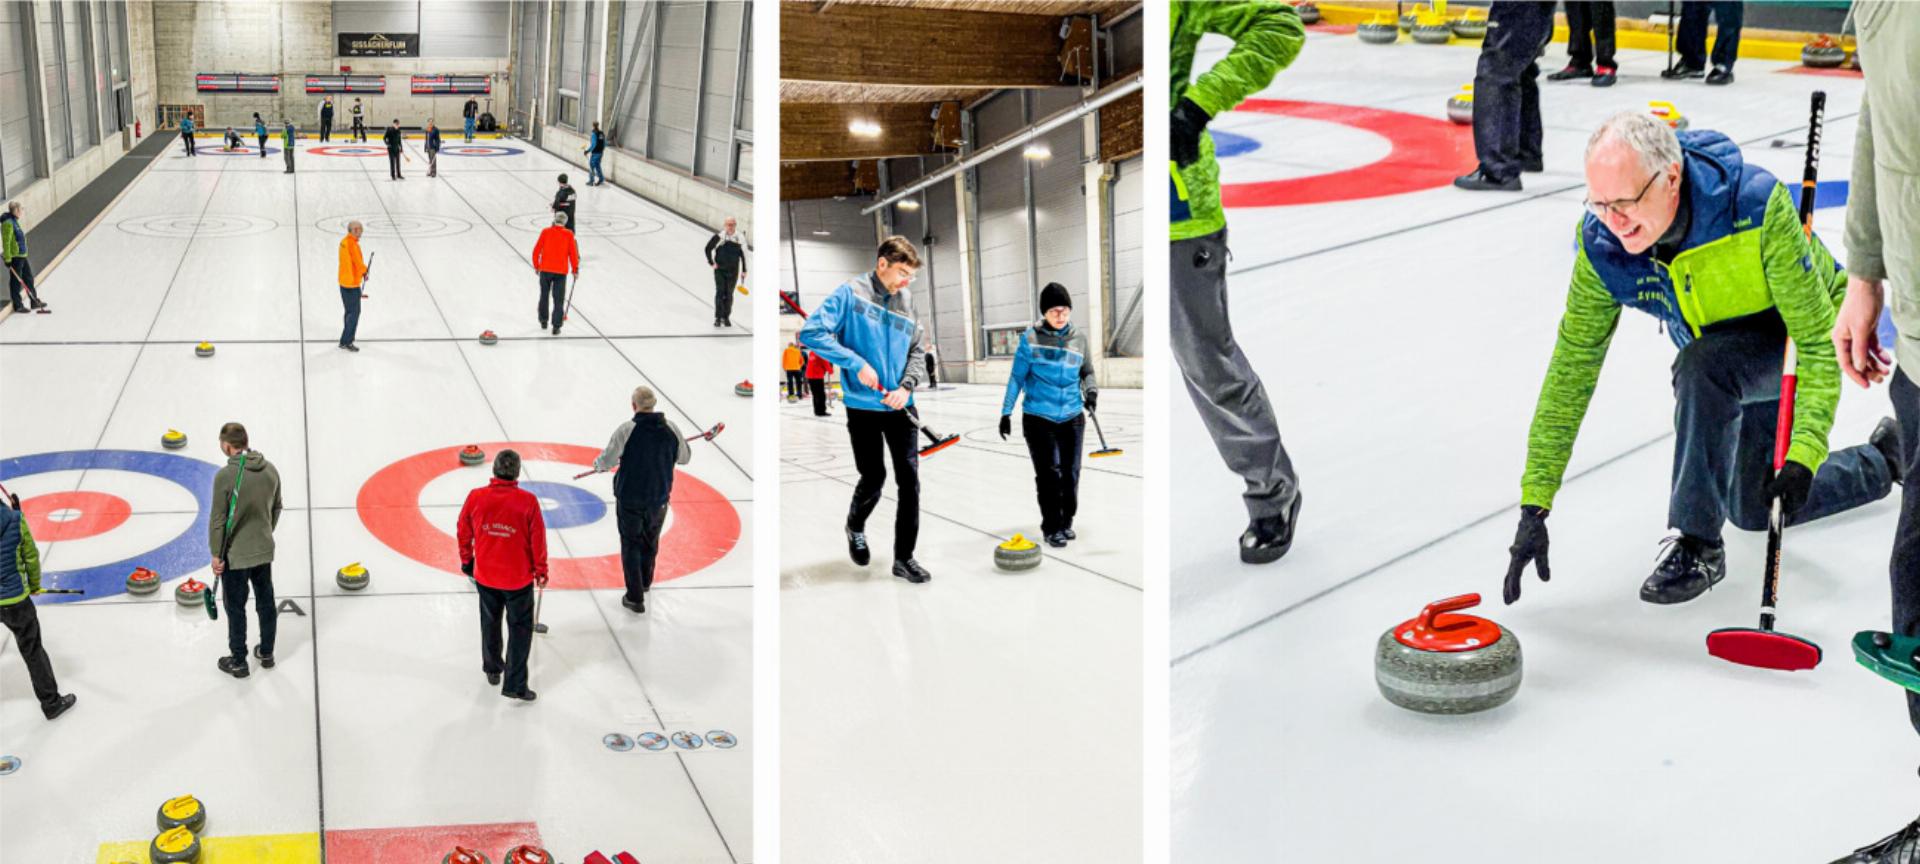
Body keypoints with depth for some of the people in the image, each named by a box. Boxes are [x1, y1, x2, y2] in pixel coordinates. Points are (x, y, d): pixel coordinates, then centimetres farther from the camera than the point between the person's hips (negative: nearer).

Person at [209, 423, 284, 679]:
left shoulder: (226, 476, -22)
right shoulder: (270, 469, -3)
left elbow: (218, 519, -17)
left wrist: (216, 554, -8)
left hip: (236, 554, -5)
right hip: (264, 551, 5)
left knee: (236, 608, 8)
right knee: (265, 601, 18)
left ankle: (238, 662, 18)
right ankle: (266, 653, 31)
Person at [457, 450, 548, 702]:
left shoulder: (475, 497, -12)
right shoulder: (528, 501, -18)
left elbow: (464, 532, 1)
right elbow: (538, 539, -11)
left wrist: (466, 560, 18)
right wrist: (541, 570, 5)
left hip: (485, 575, 3)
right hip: (518, 577, -3)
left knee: (490, 622, 24)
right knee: (520, 628, 10)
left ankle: (492, 669, 41)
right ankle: (515, 684, 7)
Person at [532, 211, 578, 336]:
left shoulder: (545, 232, 0)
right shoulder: (568, 234, -2)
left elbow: (536, 250, 3)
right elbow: (573, 253, -1)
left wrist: (536, 266, 16)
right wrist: (575, 269, 9)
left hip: (545, 269, 2)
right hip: (561, 271, -2)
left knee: (544, 296, 19)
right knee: (558, 299, 2)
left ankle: (543, 322, 28)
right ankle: (556, 326, -3)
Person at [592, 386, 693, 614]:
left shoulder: (627, 430, -19)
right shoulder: (671, 429, -8)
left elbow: (607, 461, -14)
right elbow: (684, 457, 5)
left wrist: (597, 463, 9)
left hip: (629, 498, -4)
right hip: (659, 498, 4)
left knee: (631, 544, 7)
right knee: (651, 540, 24)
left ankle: (635, 597, 7)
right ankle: (645, 581, 45)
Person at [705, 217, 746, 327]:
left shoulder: (740, 238, -1)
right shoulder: (719, 237, -8)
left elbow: (743, 254, 8)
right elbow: (708, 248, 4)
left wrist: (744, 270, 8)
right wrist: (711, 262, 0)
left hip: (733, 270, 2)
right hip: (719, 269, -2)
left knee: (729, 294, 7)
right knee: (720, 292, -8)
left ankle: (726, 317, 18)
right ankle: (718, 318, -6)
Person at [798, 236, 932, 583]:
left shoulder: (906, 301, 5)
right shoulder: (851, 292, -10)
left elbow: (915, 351, 12)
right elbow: (811, 333, -16)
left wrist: (906, 387, -6)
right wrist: (856, 363, -20)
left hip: (899, 406, 4)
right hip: (863, 407, -4)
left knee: (909, 479, -2)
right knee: (873, 478, 5)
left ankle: (904, 557, 7)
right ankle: (855, 527, 37)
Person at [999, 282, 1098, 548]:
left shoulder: (1079, 338, 4)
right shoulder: (1031, 338, -5)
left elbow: (1086, 371, 17)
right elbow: (1017, 377, -1)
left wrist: (1091, 390, -4)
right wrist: (1006, 412, -3)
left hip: (1072, 418, 3)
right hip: (1039, 418, -3)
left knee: (1070, 473, 6)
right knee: (1049, 473, -8)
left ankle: (1066, 521, 25)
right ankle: (1051, 528, 4)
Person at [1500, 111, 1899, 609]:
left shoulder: (1757, 205, -38)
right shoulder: (1602, 245, -25)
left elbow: (1818, 342, -32)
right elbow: (1571, 369, -20)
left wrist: (1804, 455, -44)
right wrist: (1534, 504, -22)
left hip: (1801, 332, -6)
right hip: (1732, 370, 6)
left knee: (1703, 365, -37)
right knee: (1754, 511, 15)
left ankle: (1697, 544, -21)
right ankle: (1883, 461, 43)